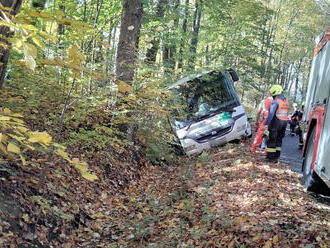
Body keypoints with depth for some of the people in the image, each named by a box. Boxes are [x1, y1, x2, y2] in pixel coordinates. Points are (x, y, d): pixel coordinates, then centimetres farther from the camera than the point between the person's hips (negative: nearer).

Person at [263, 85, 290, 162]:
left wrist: (266, 124, -23)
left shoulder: (275, 102, -14)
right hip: (284, 123, 7)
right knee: (279, 140, 15)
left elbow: (271, 114, -21)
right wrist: (284, 125, 17)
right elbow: (286, 114, 13)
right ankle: (276, 157, 17)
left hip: (275, 123, -7)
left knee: (271, 140, 1)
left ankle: (270, 157, 4)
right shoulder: (286, 102, 11)